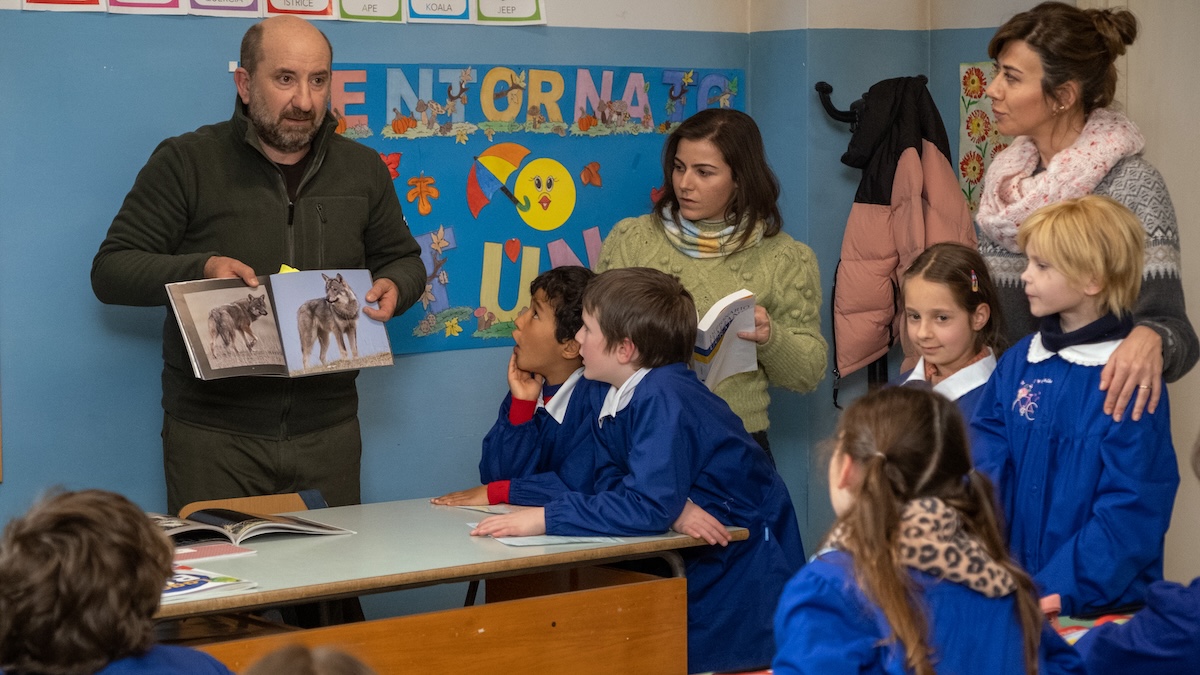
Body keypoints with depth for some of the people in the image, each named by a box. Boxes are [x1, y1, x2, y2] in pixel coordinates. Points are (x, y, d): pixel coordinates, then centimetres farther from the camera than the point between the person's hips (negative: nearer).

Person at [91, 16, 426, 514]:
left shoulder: (362, 169, 11)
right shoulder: (186, 162, -2)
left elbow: (403, 259, 23)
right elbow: (110, 270, -3)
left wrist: (394, 287, -2)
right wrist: (200, 269, -21)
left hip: (328, 431, 3)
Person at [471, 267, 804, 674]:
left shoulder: (663, 399, -26)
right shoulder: (616, 398, 2)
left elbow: (647, 506, -33)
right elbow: (612, 485, 0)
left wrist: (544, 518, -31)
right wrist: (670, 508, -22)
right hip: (693, 563, 8)